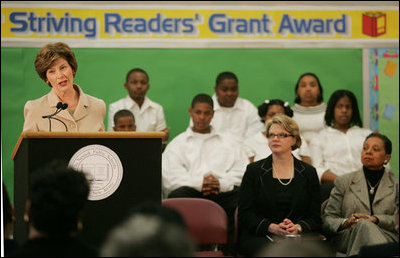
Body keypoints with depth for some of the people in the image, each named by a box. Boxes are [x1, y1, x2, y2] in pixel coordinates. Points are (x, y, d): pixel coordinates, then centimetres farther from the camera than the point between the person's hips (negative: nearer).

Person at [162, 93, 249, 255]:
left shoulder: (228, 143, 27)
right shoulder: (177, 143, 23)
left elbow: (242, 170, 11)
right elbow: (169, 176, 5)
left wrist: (222, 184, -10)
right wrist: (198, 183, -12)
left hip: (223, 192, 1)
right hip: (191, 192, -1)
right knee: (178, 196, -37)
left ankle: (232, 251, -31)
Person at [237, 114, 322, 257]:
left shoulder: (309, 172, 13)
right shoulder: (253, 170, 10)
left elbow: (315, 217, 8)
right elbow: (245, 214, 1)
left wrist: (297, 227, -15)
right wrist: (273, 228, -16)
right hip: (257, 236, -1)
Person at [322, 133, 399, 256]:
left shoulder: (395, 185, 20)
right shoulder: (344, 181, 20)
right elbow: (327, 219, 14)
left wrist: (375, 219, -13)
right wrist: (346, 222, -10)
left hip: (385, 235, -1)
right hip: (346, 237, 1)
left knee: (365, 225, -39)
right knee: (364, 226, -38)